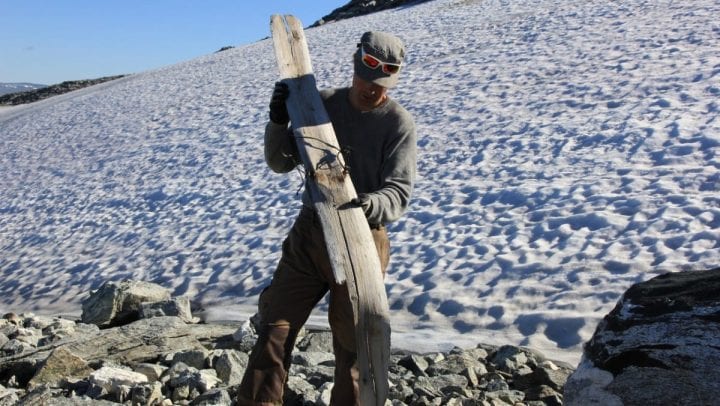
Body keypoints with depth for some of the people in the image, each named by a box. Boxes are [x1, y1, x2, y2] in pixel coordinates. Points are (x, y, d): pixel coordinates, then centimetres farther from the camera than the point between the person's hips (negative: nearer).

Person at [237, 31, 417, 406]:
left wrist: (371, 205, -38)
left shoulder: (399, 123, -7)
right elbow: (280, 163, 7)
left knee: (352, 341, 8)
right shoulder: (322, 103, 3)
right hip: (309, 231, 3)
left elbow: (399, 191, -16)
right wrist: (278, 122, -12)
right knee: (275, 326, 3)